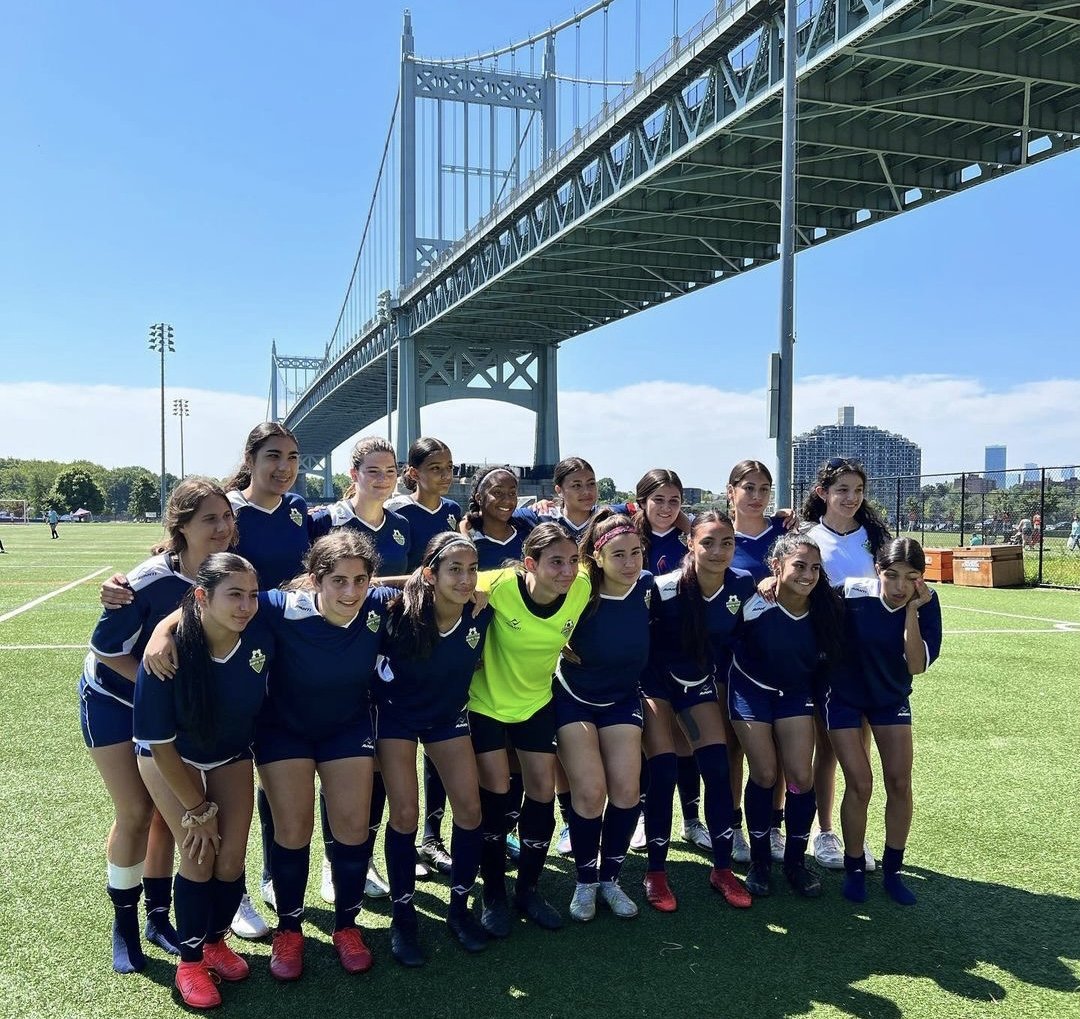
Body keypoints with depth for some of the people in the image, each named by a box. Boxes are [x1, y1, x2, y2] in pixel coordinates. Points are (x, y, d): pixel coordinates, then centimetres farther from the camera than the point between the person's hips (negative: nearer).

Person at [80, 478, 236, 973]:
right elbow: (105, 649, -20)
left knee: (167, 810, 8)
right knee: (135, 812, -4)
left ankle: (158, 918, 26)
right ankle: (124, 924, 17)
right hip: (114, 698, -4)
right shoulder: (150, 581, -31)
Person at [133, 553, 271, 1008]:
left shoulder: (260, 638, -28)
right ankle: (190, 961, 12)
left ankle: (216, 941, 26)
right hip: (171, 755, -2)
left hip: (231, 755, 3)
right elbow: (160, 744, -23)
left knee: (232, 857, -2)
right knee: (199, 853, -11)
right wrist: (197, 809, -15)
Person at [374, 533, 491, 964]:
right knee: (405, 814, -7)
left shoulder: (480, 614, -21)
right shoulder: (402, 613, -30)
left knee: (470, 809, -2)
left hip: (448, 715, 3)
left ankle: (459, 909, 17)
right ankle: (403, 916, 11)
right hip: (397, 714, -3)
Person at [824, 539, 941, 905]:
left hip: (891, 695, 3)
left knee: (900, 783, 1)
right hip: (844, 695, -3)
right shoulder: (853, 595, -28)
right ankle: (854, 869, 14)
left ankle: (892, 871, 21)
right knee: (860, 783, -7)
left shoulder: (926, 603, -20)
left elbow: (917, 666, -24)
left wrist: (912, 611, -32)